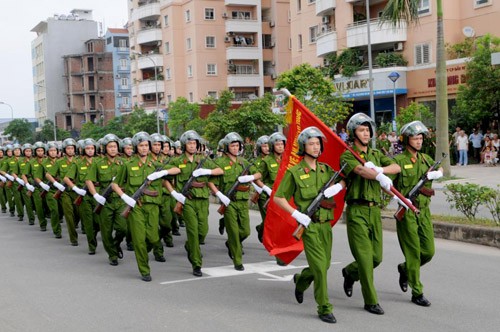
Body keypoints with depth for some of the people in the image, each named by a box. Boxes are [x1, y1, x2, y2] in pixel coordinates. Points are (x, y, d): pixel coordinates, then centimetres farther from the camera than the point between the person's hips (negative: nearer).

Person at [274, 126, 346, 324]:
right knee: (320, 267, -9)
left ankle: (301, 280, 44)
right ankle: (324, 308, 3)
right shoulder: (294, 172, -6)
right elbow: (278, 198, -3)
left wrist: (337, 187, -9)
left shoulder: (326, 169, 9)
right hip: (309, 225, -6)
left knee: (324, 265, 14)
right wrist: (296, 214, -13)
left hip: (325, 224, 6)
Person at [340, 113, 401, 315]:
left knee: (377, 257, 9)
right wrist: (381, 177, -40)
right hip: (357, 210, -6)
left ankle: (350, 273, 37)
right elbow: (361, 171, -25)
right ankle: (371, 301, 6)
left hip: (375, 210, 6)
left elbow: (396, 168, 0)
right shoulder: (347, 156, -3)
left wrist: (378, 169, -18)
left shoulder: (376, 154, 16)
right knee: (364, 257, -5)